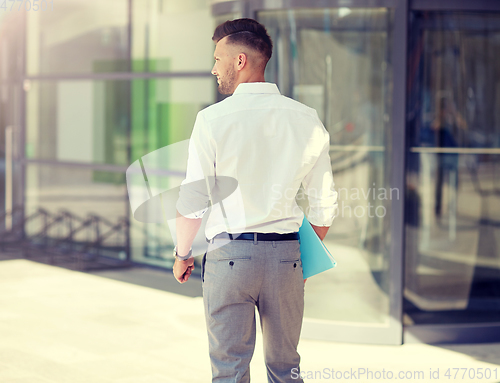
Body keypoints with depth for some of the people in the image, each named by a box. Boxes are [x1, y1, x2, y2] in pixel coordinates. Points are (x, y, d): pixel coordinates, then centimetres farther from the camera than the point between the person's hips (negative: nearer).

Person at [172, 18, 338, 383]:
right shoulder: (307, 120, 3)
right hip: (287, 253, 3)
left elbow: (193, 201, -7)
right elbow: (325, 202, 6)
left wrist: (182, 254, 9)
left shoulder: (213, 119, -7)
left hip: (230, 253, -3)